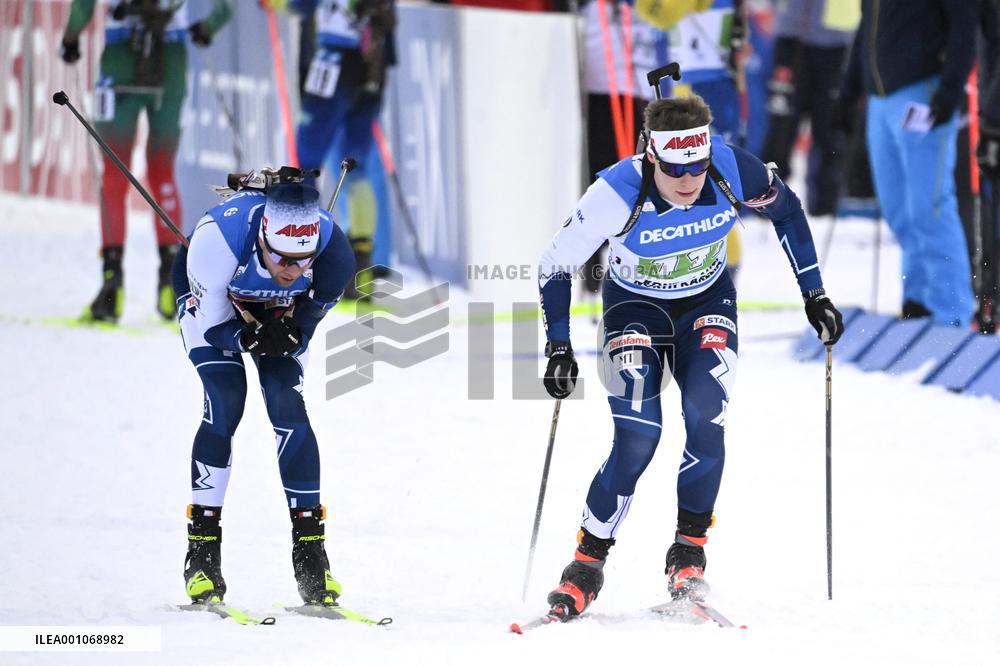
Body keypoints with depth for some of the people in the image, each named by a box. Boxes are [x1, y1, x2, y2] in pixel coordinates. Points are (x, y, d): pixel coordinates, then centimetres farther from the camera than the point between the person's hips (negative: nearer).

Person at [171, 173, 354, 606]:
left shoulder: (332, 252, -34)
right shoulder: (220, 238, -41)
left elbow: (311, 316, -13)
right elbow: (211, 322, -26)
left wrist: (289, 337, -32)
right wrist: (247, 339, -43)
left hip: (280, 312, 2)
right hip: (210, 302, -2)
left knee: (289, 409, -13)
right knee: (225, 405, -18)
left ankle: (310, 550, -6)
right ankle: (202, 549, -11)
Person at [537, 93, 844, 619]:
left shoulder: (733, 170, -27)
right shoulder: (618, 193, -33)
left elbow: (785, 208, -4)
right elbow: (556, 265, -17)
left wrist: (814, 294, -3)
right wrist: (558, 348, -21)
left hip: (707, 301, 2)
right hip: (635, 304, -2)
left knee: (706, 419, -20)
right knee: (638, 437, -18)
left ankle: (689, 551, -4)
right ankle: (588, 561, -4)